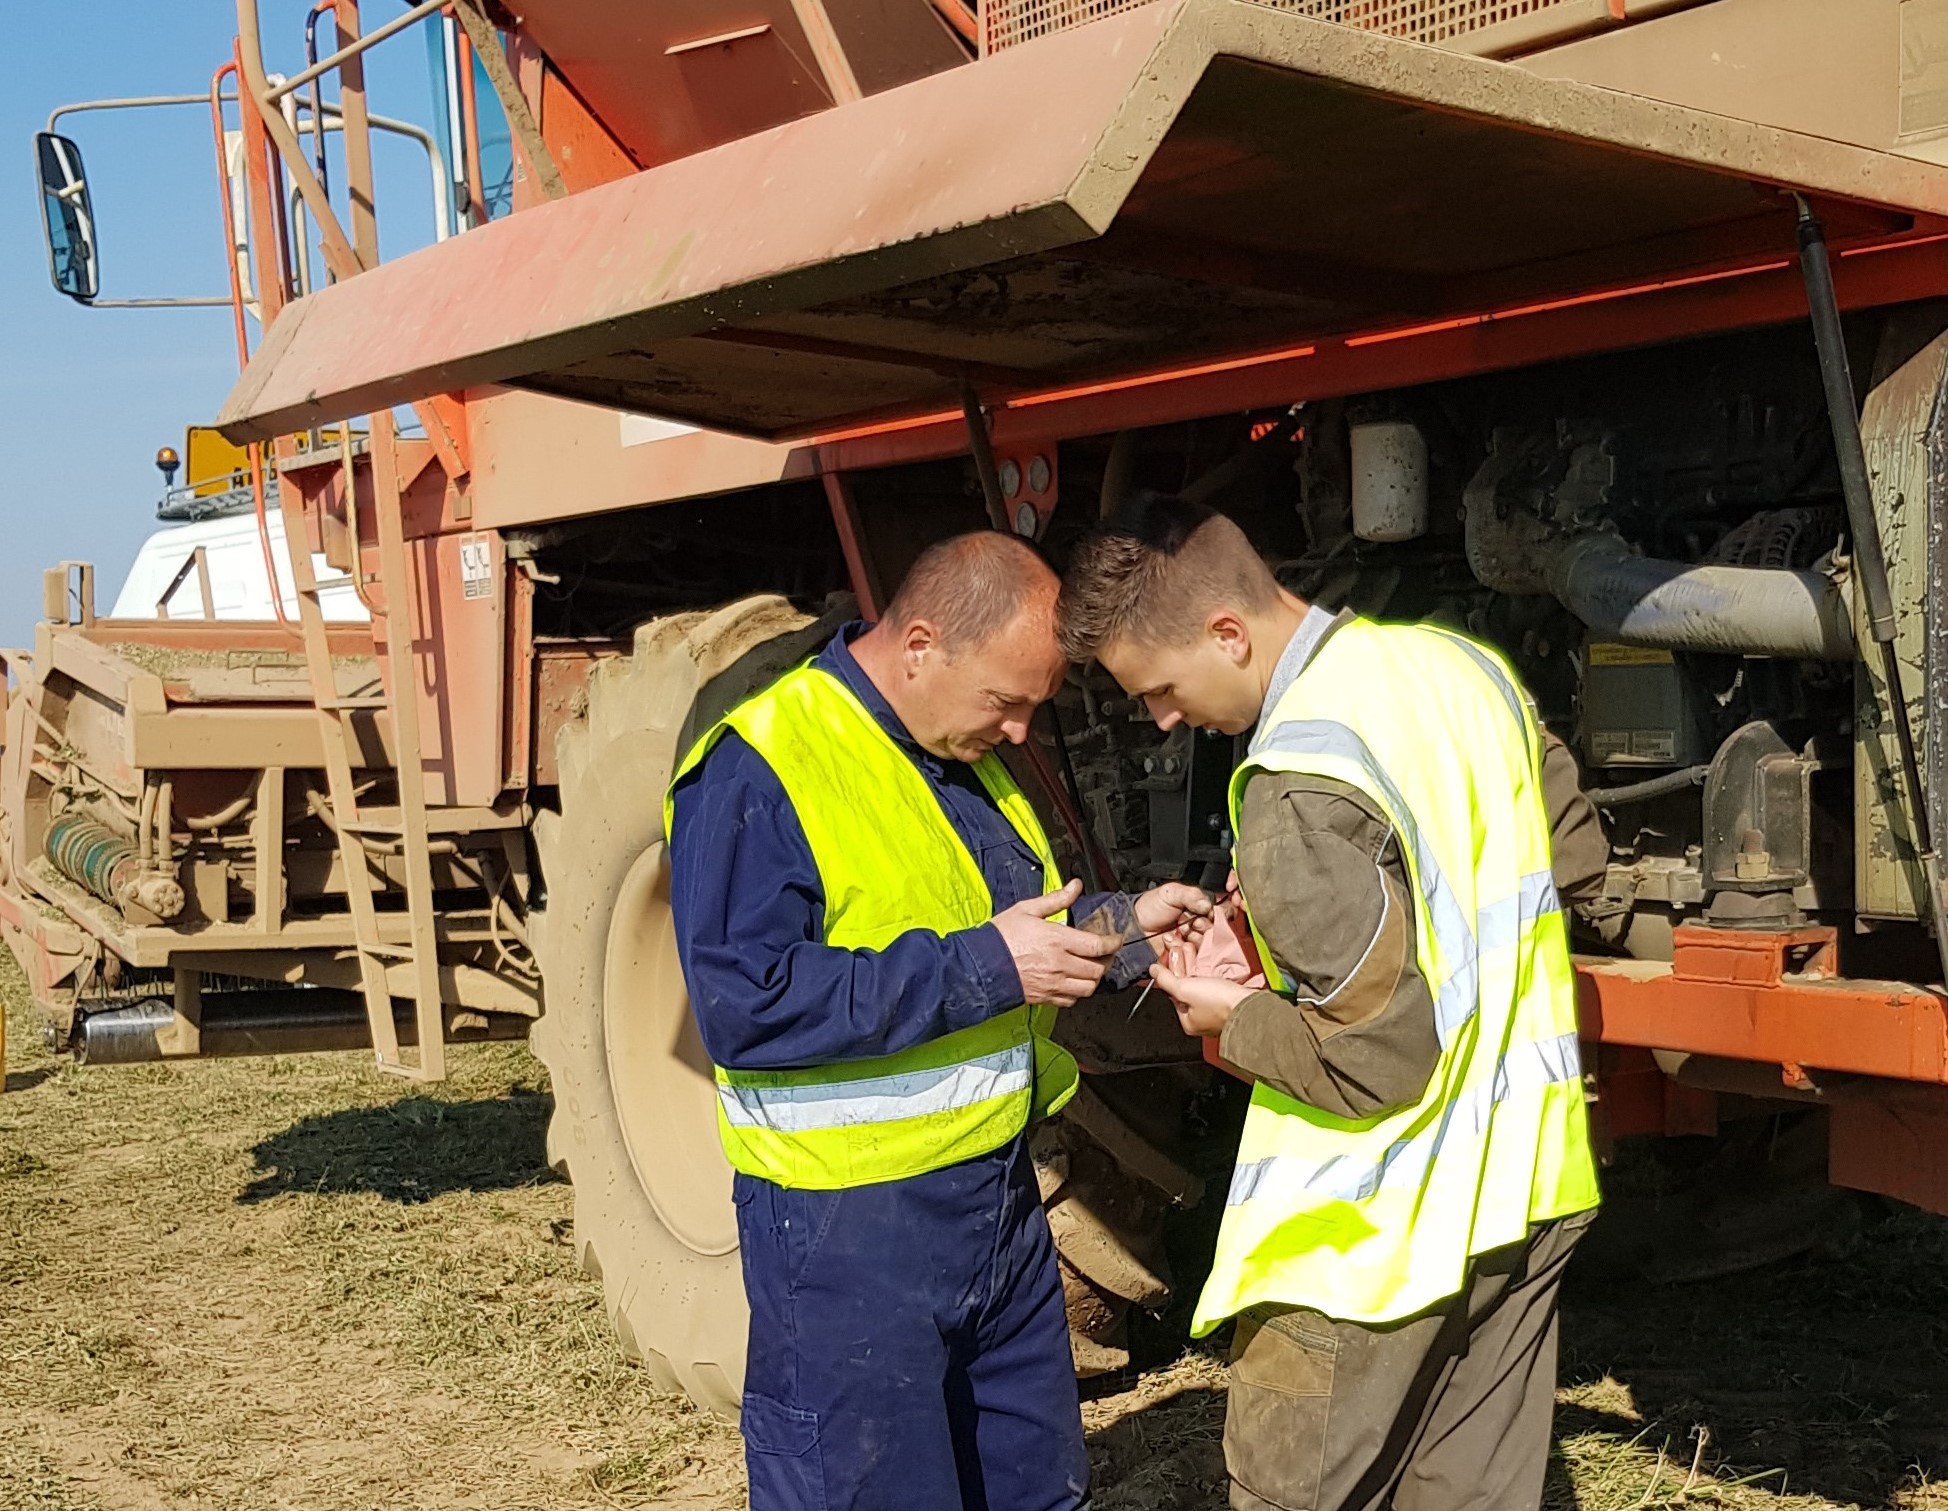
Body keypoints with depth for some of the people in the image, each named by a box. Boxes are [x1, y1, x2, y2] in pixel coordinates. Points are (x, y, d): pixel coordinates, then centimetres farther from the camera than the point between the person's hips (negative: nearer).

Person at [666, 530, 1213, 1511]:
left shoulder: (968, 754, 8)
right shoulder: (754, 773, -19)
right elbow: (744, 1007, -27)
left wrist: (1120, 928, 0)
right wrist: (981, 969, -26)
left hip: (1001, 1196, 8)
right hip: (848, 1232, -8)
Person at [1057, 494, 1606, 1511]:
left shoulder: (1296, 785, -23)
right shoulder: (1462, 665, 3)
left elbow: (1376, 1055, -22)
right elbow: (1575, 853, 15)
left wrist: (1234, 1020, -7)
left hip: (1375, 1234, -8)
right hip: (1526, 1187, 8)